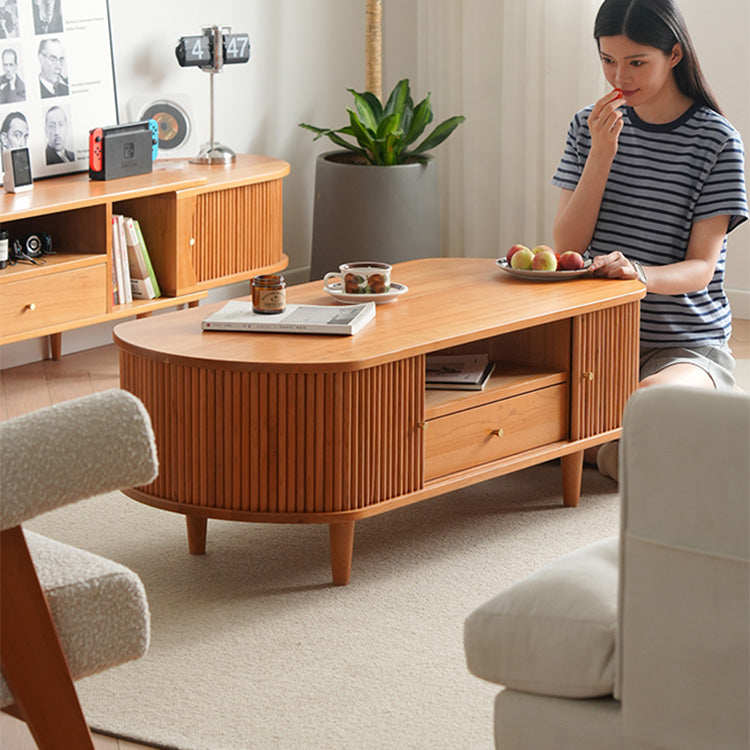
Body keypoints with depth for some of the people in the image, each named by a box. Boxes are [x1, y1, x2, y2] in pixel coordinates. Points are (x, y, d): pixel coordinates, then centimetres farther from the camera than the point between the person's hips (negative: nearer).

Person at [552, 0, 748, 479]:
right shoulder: (590, 126, 7)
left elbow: (701, 267, -10)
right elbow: (567, 247, -1)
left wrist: (639, 273, -33)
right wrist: (602, 153, -13)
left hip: (688, 345, -3)